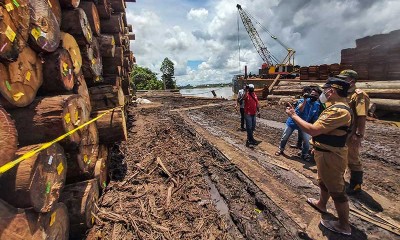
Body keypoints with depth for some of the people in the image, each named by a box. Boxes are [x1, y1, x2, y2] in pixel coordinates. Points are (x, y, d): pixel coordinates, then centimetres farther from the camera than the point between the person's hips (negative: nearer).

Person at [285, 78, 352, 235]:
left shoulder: (338, 111, -28)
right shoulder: (337, 107, 7)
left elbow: (312, 130, -33)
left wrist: (293, 115, -24)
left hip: (330, 156, -10)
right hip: (327, 152, 10)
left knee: (337, 190, 6)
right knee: (324, 182, 28)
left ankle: (344, 225, 25)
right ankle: (321, 204, 50)